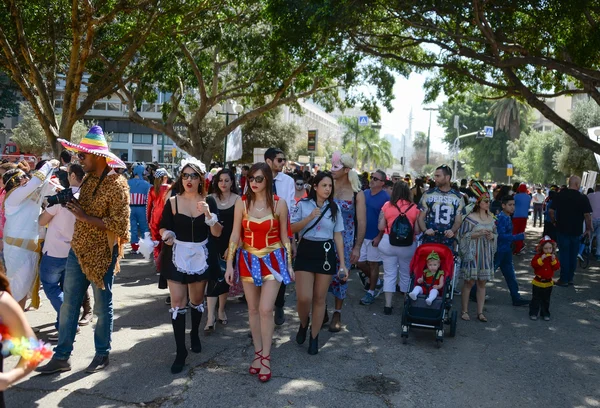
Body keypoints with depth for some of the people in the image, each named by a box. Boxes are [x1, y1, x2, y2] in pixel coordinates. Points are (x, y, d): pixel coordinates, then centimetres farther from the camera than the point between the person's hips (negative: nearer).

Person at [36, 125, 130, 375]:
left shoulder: (116, 184, -18)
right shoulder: (88, 179, 8)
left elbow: (120, 226, -22)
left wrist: (84, 216, -21)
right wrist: (69, 202, 1)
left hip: (101, 255, -7)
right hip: (77, 251, 7)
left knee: (102, 307, 9)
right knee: (68, 305, 11)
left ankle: (102, 355, 25)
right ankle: (61, 357, 21)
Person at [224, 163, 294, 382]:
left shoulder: (279, 203, -6)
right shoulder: (242, 203, -4)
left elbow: (284, 236, 2)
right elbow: (235, 235, -2)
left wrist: (289, 264, 3)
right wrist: (229, 264, -5)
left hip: (273, 260, -2)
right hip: (248, 260, 2)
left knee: (266, 309, -8)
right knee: (253, 309, 10)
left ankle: (266, 358, 8)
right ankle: (258, 353, 25)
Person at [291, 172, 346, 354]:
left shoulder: (335, 208, 4)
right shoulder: (303, 204, -2)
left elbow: (338, 236, 5)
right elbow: (292, 228, -3)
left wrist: (342, 263, 1)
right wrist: (310, 218, -18)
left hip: (326, 253, 2)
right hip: (306, 252, -1)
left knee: (319, 299, 7)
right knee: (304, 298, -9)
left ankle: (314, 337, 22)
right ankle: (303, 324, 24)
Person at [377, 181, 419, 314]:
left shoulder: (387, 206, -5)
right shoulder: (414, 208, -4)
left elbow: (381, 227, -4)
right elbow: (417, 230, -4)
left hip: (388, 243, 0)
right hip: (408, 245, 1)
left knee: (389, 274, 8)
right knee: (406, 274, 17)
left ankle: (388, 305, 8)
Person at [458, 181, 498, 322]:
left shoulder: (491, 218, 9)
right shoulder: (470, 218, -7)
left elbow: (496, 234, 18)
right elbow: (463, 236, -8)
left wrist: (492, 236, -4)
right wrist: (478, 234, -19)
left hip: (486, 254, 5)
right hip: (472, 254, -5)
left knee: (482, 283, 8)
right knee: (469, 282, 0)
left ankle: (480, 312, 15)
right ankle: (464, 310, 10)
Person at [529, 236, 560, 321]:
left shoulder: (553, 257, 0)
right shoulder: (538, 256, -9)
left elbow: (557, 267, -7)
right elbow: (533, 264, -21)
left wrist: (553, 260, -22)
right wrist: (541, 259, -29)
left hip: (548, 283, 3)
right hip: (538, 282, -2)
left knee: (546, 300, 12)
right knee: (536, 299, 6)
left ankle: (545, 314, 23)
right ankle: (533, 313, 14)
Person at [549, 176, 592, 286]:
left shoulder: (560, 195, -3)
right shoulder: (583, 198, -8)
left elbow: (551, 211, -3)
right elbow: (587, 215, -10)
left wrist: (554, 222, 11)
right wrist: (588, 229, 0)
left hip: (562, 229, 0)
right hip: (576, 231, 0)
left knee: (564, 254, 5)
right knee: (573, 255, 12)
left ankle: (564, 279, 6)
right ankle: (570, 278, 20)